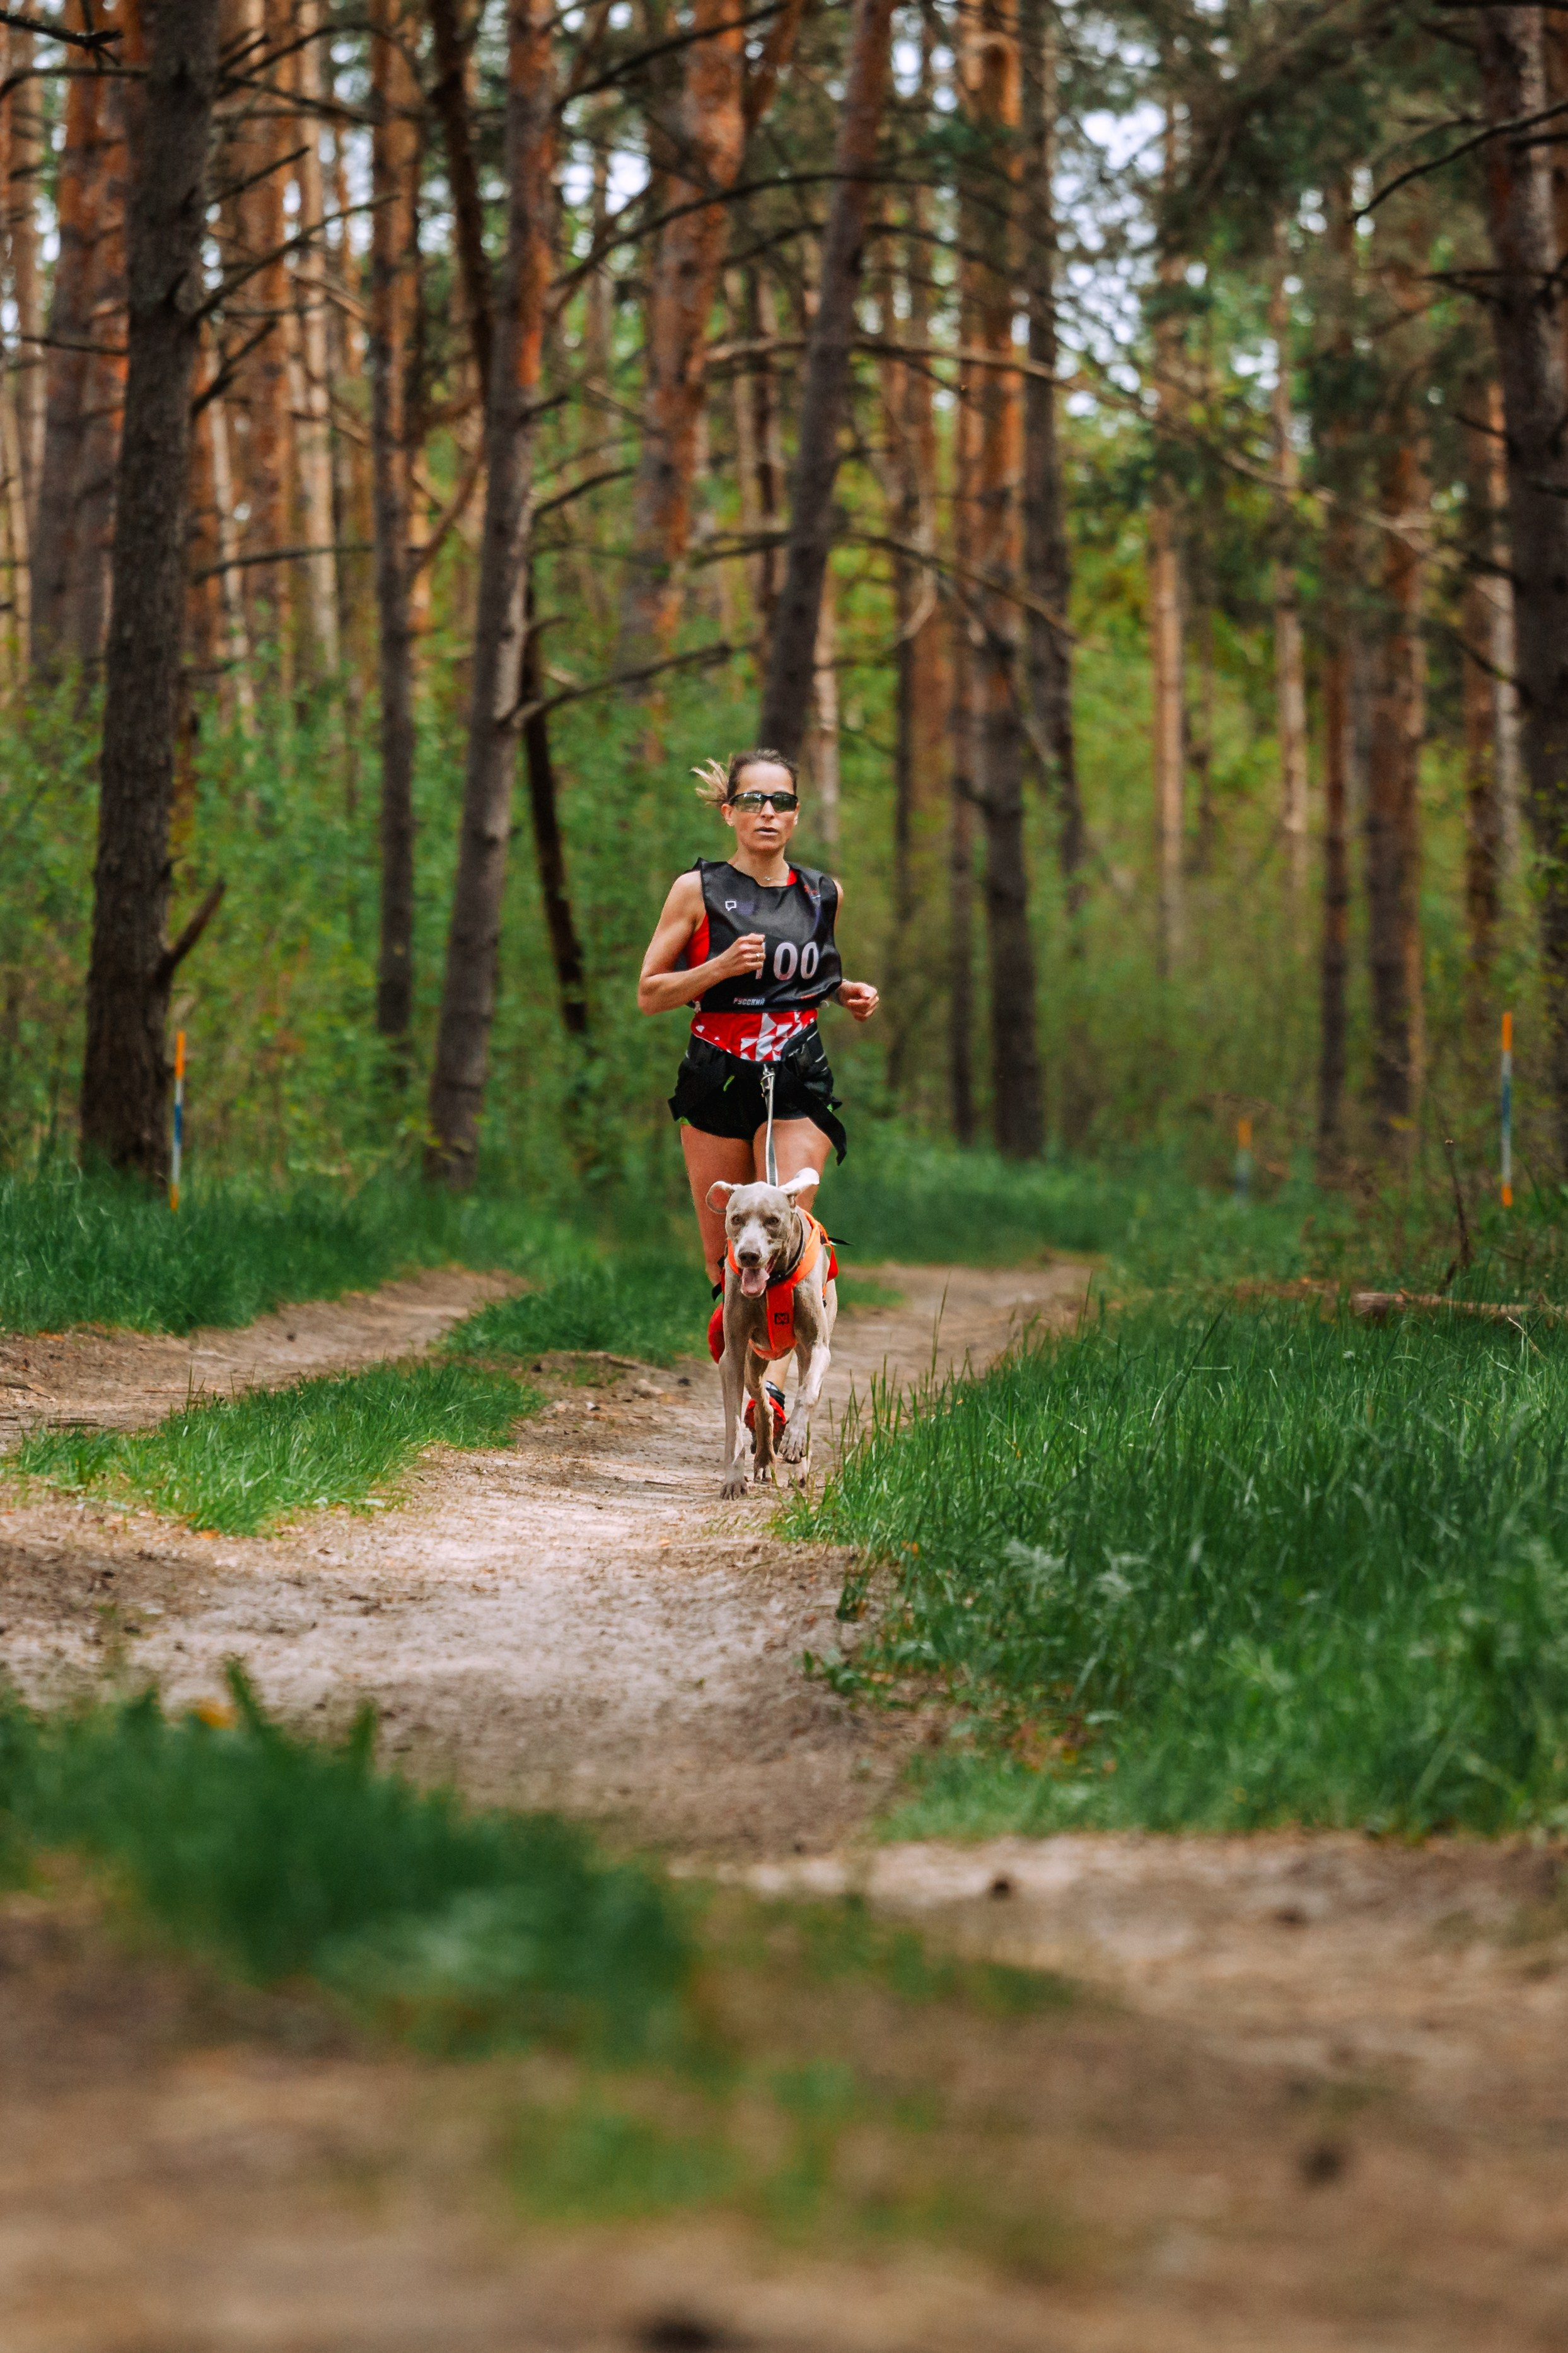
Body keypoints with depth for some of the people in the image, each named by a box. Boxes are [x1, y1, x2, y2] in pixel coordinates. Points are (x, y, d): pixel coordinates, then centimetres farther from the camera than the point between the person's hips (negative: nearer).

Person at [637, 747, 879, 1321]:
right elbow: (648, 994, -2)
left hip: (798, 1083, 1)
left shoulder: (823, 895, 7)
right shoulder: (698, 891, -2)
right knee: (724, 1260, 4)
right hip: (718, 1082, -1)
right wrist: (722, 966, -16)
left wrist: (847, 993, 5)